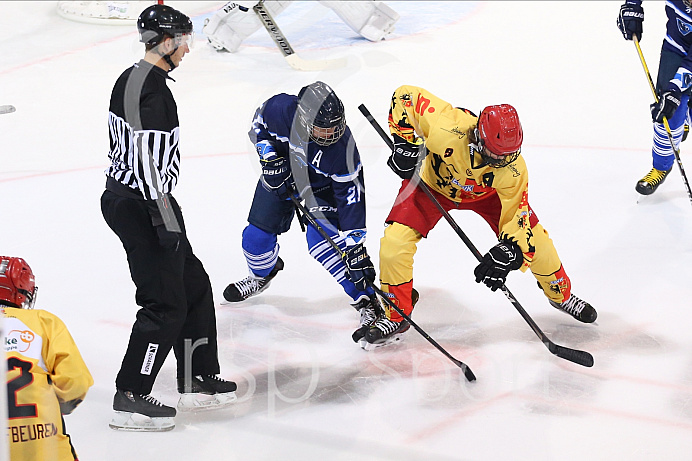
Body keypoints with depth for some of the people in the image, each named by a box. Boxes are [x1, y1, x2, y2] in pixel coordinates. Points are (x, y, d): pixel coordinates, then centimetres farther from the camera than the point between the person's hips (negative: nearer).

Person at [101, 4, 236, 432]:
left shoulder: (131, 80, 13)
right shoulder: (152, 88, -19)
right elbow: (148, 160, -25)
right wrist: (165, 220, -23)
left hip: (123, 198, 11)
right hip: (140, 205, -11)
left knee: (194, 284, 17)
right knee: (166, 303, -5)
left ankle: (198, 382, 24)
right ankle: (130, 398, 0)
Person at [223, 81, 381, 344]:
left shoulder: (342, 148, -37)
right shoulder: (279, 109, -33)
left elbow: (351, 200, -31)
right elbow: (258, 124, -8)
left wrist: (356, 247, -33)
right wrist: (269, 156, -20)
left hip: (323, 187, -3)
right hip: (280, 174, 3)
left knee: (321, 241, -24)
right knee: (256, 236, 2)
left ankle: (367, 303, -15)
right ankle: (262, 274, 40)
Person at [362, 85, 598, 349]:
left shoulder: (513, 168, -34)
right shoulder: (447, 129, -43)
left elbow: (517, 212, -26)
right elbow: (406, 95, -32)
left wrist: (508, 252, -41)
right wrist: (405, 143, -34)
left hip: (486, 191, 1)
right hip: (433, 182, -1)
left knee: (535, 241, -5)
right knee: (394, 242, -18)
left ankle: (561, 294, 26)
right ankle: (395, 317, 4)